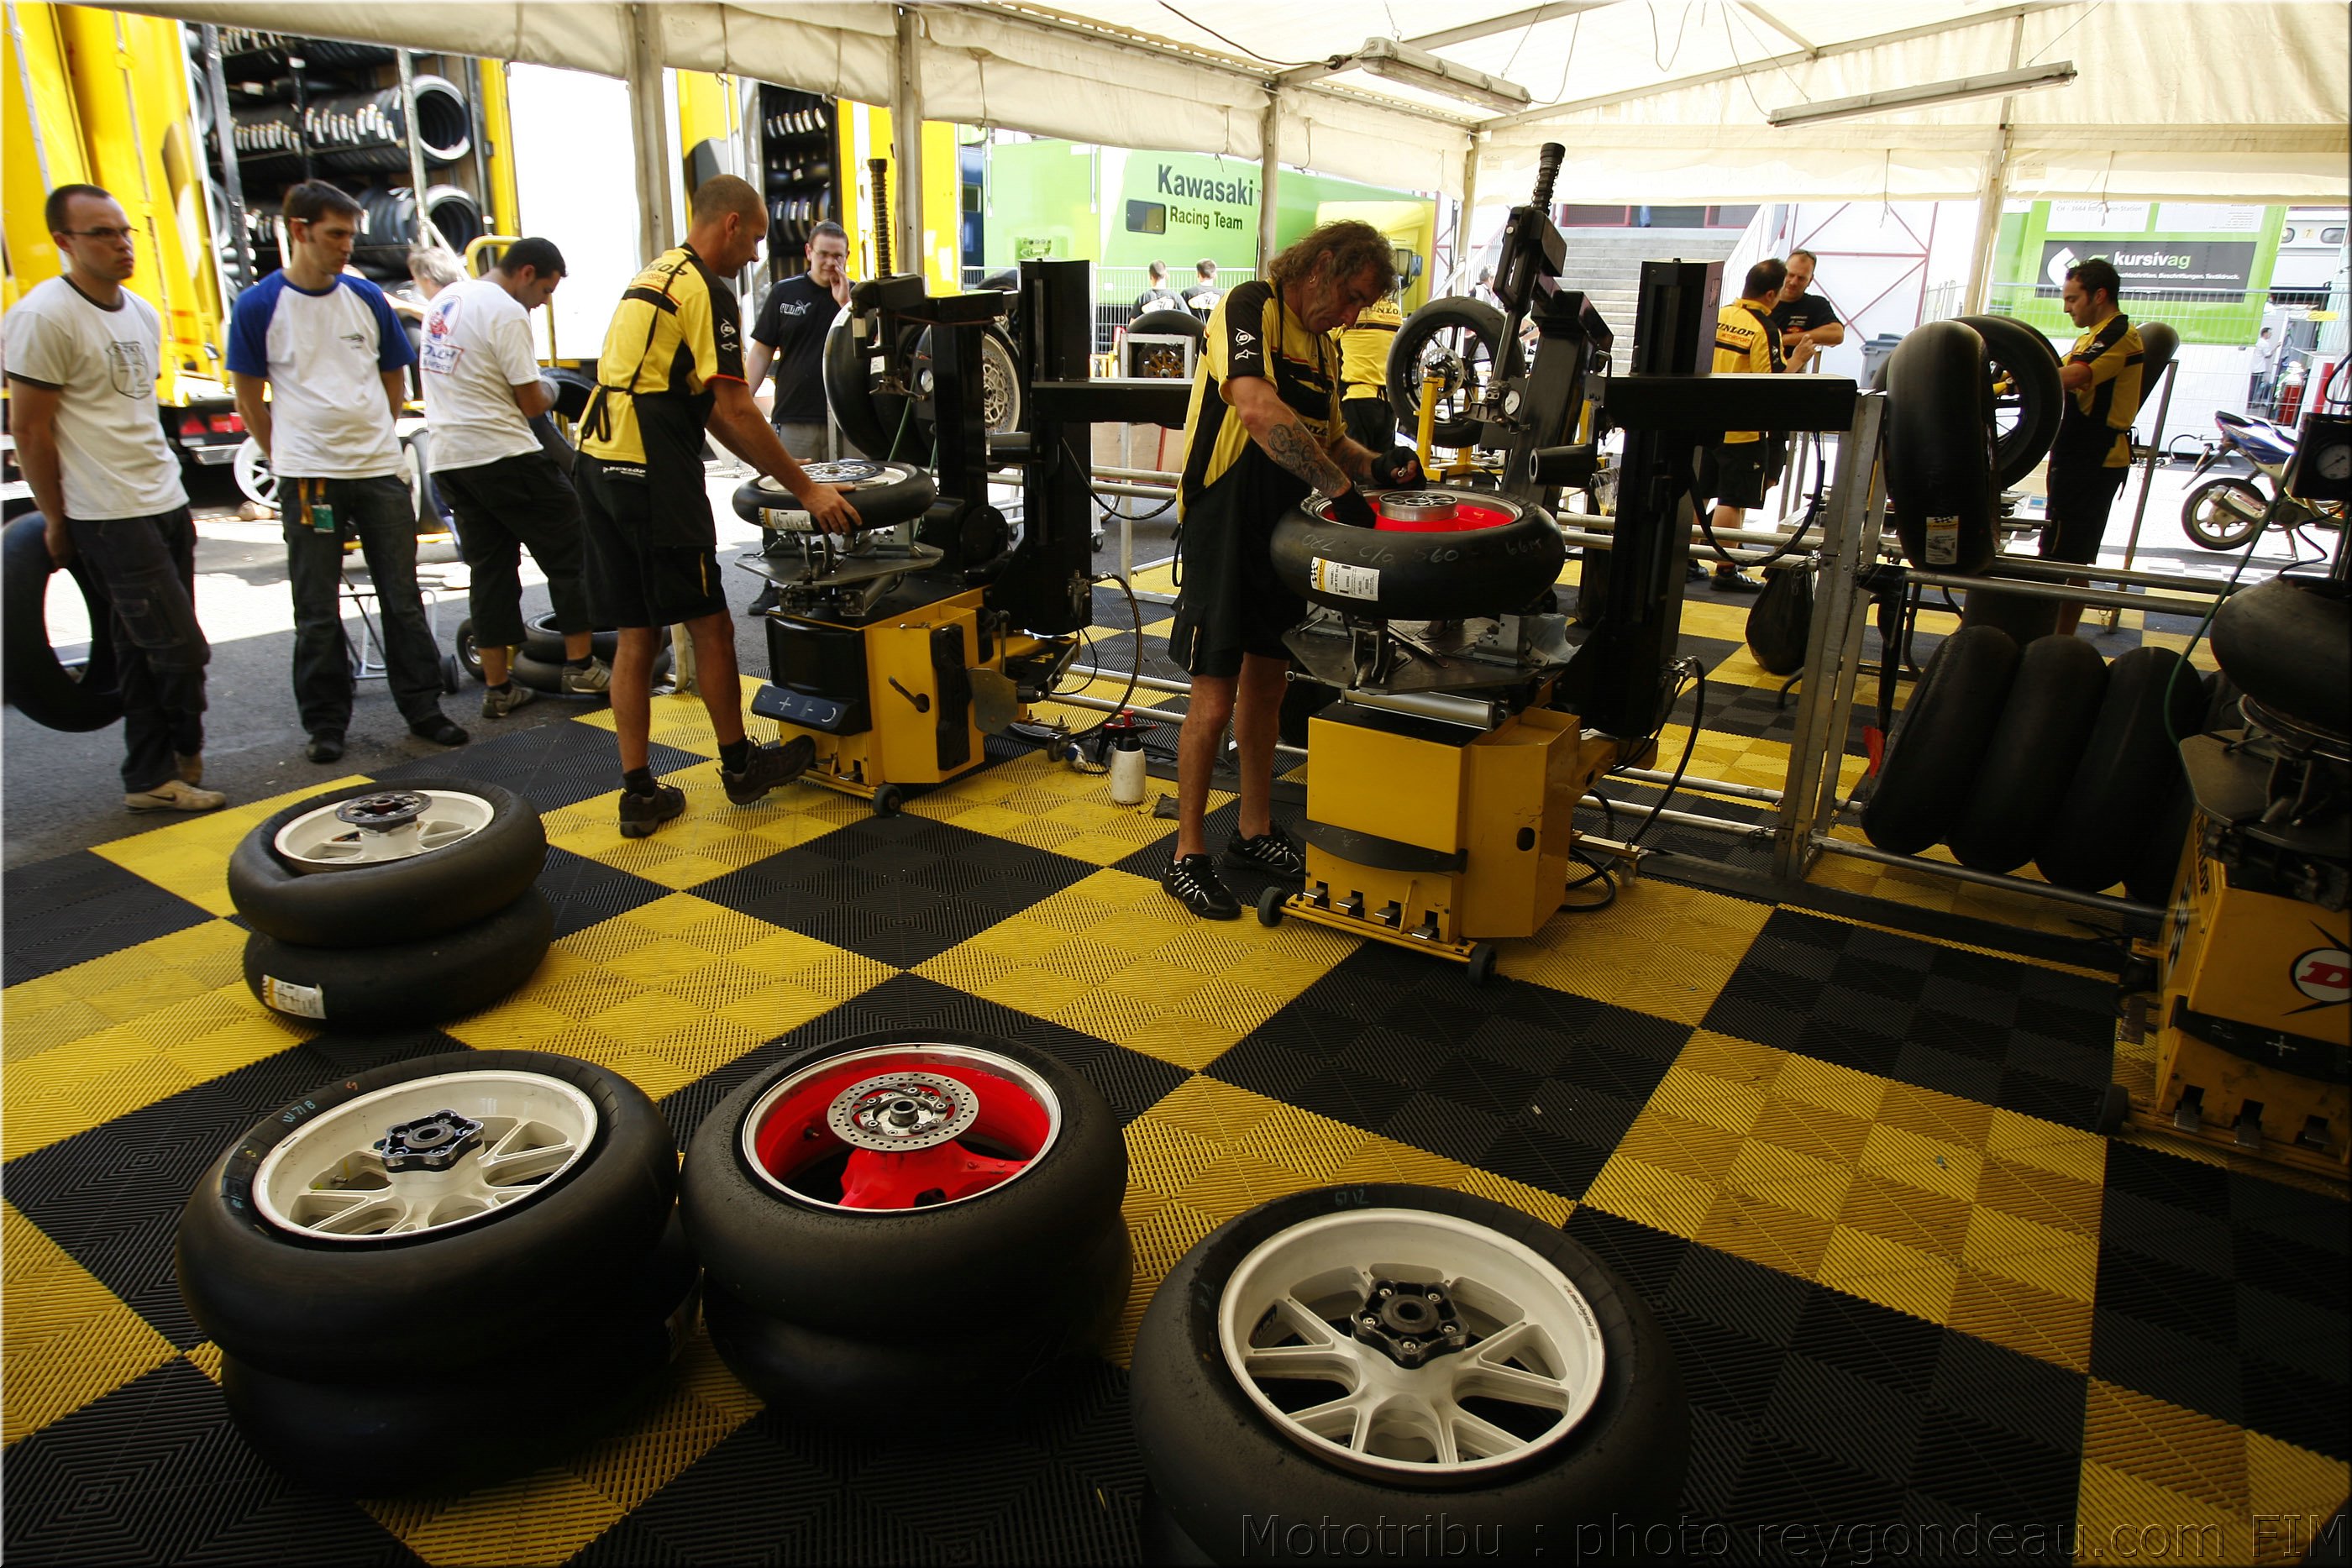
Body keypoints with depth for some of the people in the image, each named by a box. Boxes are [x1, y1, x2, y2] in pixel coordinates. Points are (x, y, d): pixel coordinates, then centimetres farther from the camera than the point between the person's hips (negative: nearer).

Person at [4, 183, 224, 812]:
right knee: (181, 650, -5)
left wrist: (158, 480, 17)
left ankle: (152, 778, 17)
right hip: (111, 518, -7)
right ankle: (182, 758, 16)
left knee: (146, 653, 10)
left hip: (167, 502, 7)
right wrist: (55, 519, -4)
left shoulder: (143, 313, 12)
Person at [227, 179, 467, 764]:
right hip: (307, 477, -2)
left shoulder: (367, 298, 7)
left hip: (379, 468, 3)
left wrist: (374, 438, 15)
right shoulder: (259, 306, -2)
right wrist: (287, 459, 6)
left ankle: (423, 708, 16)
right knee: (317, 612, 4)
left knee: (402, 599, 6)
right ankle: (325, 723, 14)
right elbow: (250, 397, 5)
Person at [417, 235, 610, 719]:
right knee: (569, 553, 4)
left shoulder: (443, 301, 15)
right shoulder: (508, 313, -12)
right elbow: (532, 403, -12)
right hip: (504, 456, -8)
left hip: (448, 456, 8)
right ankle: (581, 665, 5)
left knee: (490, 568, 11)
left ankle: (497, 688, 11)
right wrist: (549, 392, 9)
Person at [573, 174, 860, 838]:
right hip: (653, 477, -9)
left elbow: (707, 408, 24)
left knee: (635, 634, 10)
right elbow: (737, 411, -13)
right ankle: (739, 764, 21)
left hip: (599, 468, 9)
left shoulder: (653, 279, 22)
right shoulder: (706, 291, -8)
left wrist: (777, 471, 25)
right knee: (708, 623, 5)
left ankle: (639, 794, 13)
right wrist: (806, 489, -9)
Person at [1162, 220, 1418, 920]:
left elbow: (1330, 438, 21)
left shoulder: (1324, 347, 13)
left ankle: (1255, 833, 29)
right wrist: (1341, 487, -30)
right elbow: (1258, 409, -31)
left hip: (1285, 532, 9)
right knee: (1214, 698, -5)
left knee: (1266, 683, 15)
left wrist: (1373, 466, -1)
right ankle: (1187, 856, 7)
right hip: (1224, 528, -8)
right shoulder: (1250, 309, -14)